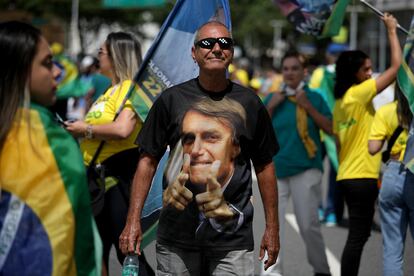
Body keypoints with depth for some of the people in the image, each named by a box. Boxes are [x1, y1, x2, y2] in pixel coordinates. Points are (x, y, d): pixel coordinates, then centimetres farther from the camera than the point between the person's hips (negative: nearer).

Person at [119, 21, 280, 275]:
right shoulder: (171, 100, 3)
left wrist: (272, 228, 8)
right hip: (176, 236, 0)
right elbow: (148, 161, 4)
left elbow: (264, 167, 10)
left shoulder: (250, 103, 6)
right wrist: (133, 220, -4)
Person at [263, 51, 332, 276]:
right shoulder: (273, 98, 9)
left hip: (305, 169, -3)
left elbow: (330, 129, -3)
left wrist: (308, 107, -10)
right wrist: (270, 106, -4)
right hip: (275, 169, 3)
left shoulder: (314, 98, 3)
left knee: (309, 224, 0)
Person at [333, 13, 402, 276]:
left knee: (359, 235, 14)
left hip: (349, 176, 9)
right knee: (358, 236, -7)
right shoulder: (358, 93, -13)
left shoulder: (341, 102, 13)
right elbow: (396, 66, -13)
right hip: (361, 177, -9)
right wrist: (392, 30, -4)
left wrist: (347, 168, 21)